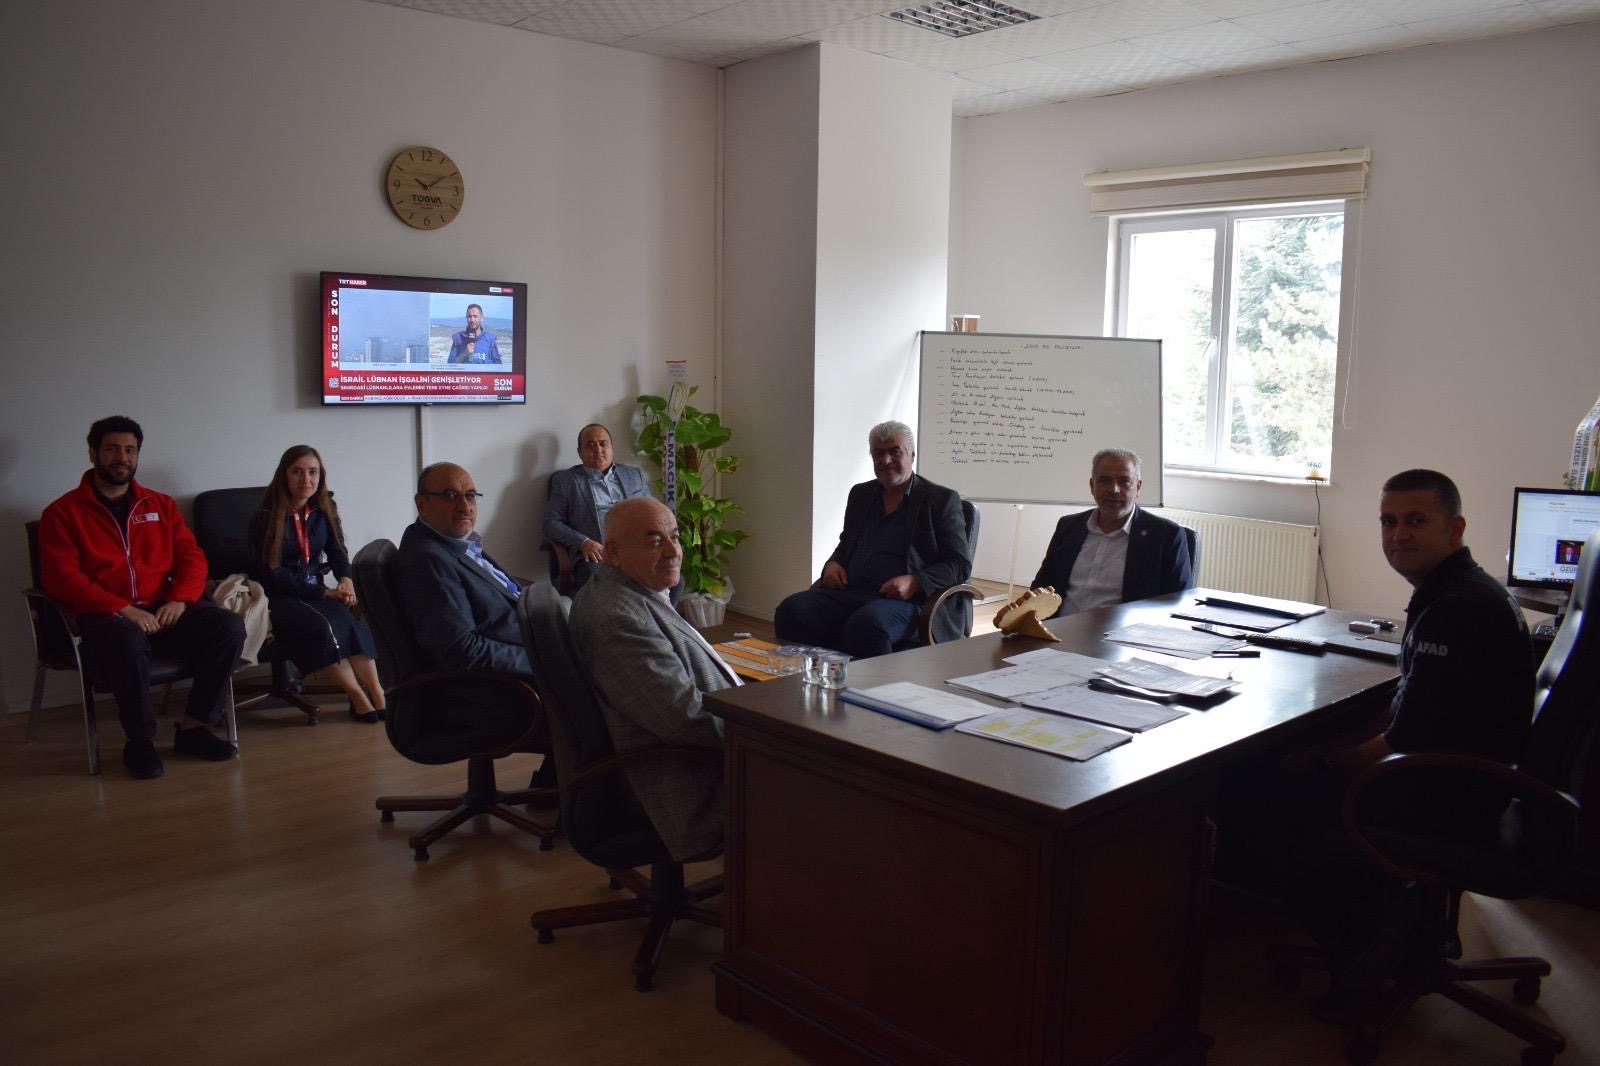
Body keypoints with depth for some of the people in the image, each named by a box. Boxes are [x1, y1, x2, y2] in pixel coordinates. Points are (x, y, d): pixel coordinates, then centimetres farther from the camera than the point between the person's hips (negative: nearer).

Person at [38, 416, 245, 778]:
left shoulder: (160, 504, 18)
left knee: (229, 626, -23)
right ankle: (140, 740, -16)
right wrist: (122, 609, -19)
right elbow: (61, 577, -6)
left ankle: (195, 727, -11)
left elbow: (192, 557, 12)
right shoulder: (63, 512, 6)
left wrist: (179, 600, -9)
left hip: (164, 608, 4)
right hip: (106, 614, -4)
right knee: (128, 643, -39)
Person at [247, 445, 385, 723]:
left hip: (315, 591, 4)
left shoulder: (324, 509, 7)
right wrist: (323, 592, -17)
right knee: (320, 627, -34)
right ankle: (359, 698, -25)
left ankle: (378, 698, -31)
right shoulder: (266, 517, -8)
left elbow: (337, 551, 12)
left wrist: (345, 579, -12)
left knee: (355, 624, -27)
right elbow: (271, 573, -12)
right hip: (279, 598, -4)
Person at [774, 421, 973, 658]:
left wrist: (913, 583, -16)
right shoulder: (860, 494, 21)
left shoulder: (941, 499, 5)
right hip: (848, 593, 5)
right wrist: (832, 564, 6)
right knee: (791, 610, -24)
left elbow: (960, 565, 1)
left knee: (866, 623, -39)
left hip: (905, 601, -5)